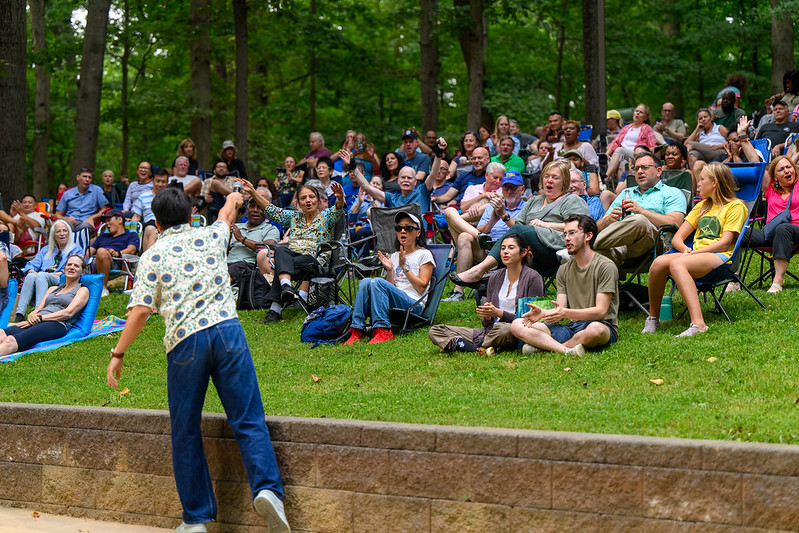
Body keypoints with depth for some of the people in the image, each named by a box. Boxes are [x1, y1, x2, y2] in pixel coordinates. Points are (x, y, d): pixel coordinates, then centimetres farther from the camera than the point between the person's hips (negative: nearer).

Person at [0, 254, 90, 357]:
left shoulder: (83, 290, 14)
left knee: (11, 342, -38)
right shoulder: (53, 289, 34)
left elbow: (68, 313, -3)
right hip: (36, 322, 6)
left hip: (57, 325, -6)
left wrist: (40, 318, -11)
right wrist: (31, 315, -5)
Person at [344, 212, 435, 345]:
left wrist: (404, 266, -8)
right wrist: (389, 270, 1)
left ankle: (383, 331, -35)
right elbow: (391, 287, 16)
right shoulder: (394, 256, 24)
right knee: (365, 282, -22)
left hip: (414, 305, -5)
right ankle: (357, 331, -29)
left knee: (377, 282, -29)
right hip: (394, 305, 5)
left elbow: (421, 287, -3)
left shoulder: (424, 255, 8)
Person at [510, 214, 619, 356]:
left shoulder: (605, 266, -4)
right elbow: (560, 309, 8)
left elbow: (600, 311, -13)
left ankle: (542, 346, -24)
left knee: (596, 329, -44)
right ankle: (567, 350, -32)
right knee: (517, 325, -12)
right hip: (571, 327, 6)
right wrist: (542, 313, -16)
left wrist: (566, 313, -27)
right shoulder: (564, 270, 17)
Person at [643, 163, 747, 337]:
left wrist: (694, 253, -15)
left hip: (719, 257, -6)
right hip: (695, 254, 6)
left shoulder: (736, 206, 6)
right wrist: (686, 250, -4)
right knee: (659, 262, -27)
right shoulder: (702, 206, 28)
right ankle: (653, 317, -14)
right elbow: (677, 238, 20)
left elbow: (725, 243, -7)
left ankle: (698, 323, -50)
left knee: (677, 264, -37)